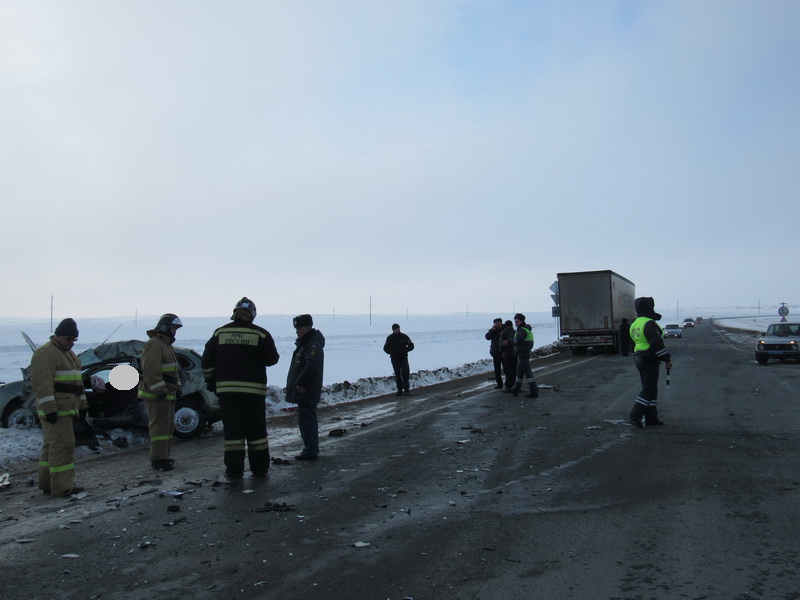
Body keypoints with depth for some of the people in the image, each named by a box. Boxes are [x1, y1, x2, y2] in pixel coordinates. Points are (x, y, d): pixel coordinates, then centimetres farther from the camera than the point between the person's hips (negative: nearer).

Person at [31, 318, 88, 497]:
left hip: (66, 408, 10)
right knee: (62, 444, -11)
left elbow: (76, 381, 24)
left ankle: (47, 484, 21)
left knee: (52, 445, 14)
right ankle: (62, 487, -9)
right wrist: (50, 409, -24)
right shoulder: (46, 353, -12)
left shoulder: (68, 354, 19)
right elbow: (42, 383, -20)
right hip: (54, 410, -10)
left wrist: (82, 404, 21)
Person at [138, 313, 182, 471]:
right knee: (160, 426, -10)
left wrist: (176, 387, 19)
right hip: (156, 395, -11)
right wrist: (160, 391, -24)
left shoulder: (167, 344, 20)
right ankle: (158, 460, -6)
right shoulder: (154, 344, -14)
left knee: (167, 426, 13)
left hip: (167, 394, 11)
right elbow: (151, 371, -23)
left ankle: (163, 456, 21)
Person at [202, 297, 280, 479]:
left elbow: (206, 362, 7)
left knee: (232, 428, 5)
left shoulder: (220, 333, 5)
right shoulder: (261, 334, -4)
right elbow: (272, 359, -1)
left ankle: (234, 469, 5)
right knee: (256, 429, 8)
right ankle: (259, 467, 15)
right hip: (253, 389, -1)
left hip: (226, 388, 1)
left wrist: (211, 382, 19)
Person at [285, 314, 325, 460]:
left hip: (306, 392, -11)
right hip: (304, 391, 11)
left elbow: (312, 367, -29)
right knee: (308, 419, 17)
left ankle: (310, 451, -3)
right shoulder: (305, 343, 17)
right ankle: (311, 449, 27)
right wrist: (298, 384, 13)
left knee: (306, 420, -8)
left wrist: (300, 383, -22)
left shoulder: (313, 345, -17)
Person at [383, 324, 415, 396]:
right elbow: (385, 348, 14)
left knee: (405, 374, -9)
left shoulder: (404, 336, 1)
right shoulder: (389, 338, 6)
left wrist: (405, 350, -11)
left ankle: (406, 390, -5)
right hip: (394, 359, 2)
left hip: (403, 358, -2)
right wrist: (391, 352, -3)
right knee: (397, 375, 6)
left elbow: (411, 346, 4)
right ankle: (399, 391, 11)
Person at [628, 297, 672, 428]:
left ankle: (651, 418, 18)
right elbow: (657, 344, -21)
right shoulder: (649, 324, -18)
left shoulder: (634, 325, 13)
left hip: (639, 359, 10)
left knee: (650, 388, 15)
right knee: (649, 389, -4)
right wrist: (667, 359, -15)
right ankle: (635, 416, -7)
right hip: (650, 360, -10)